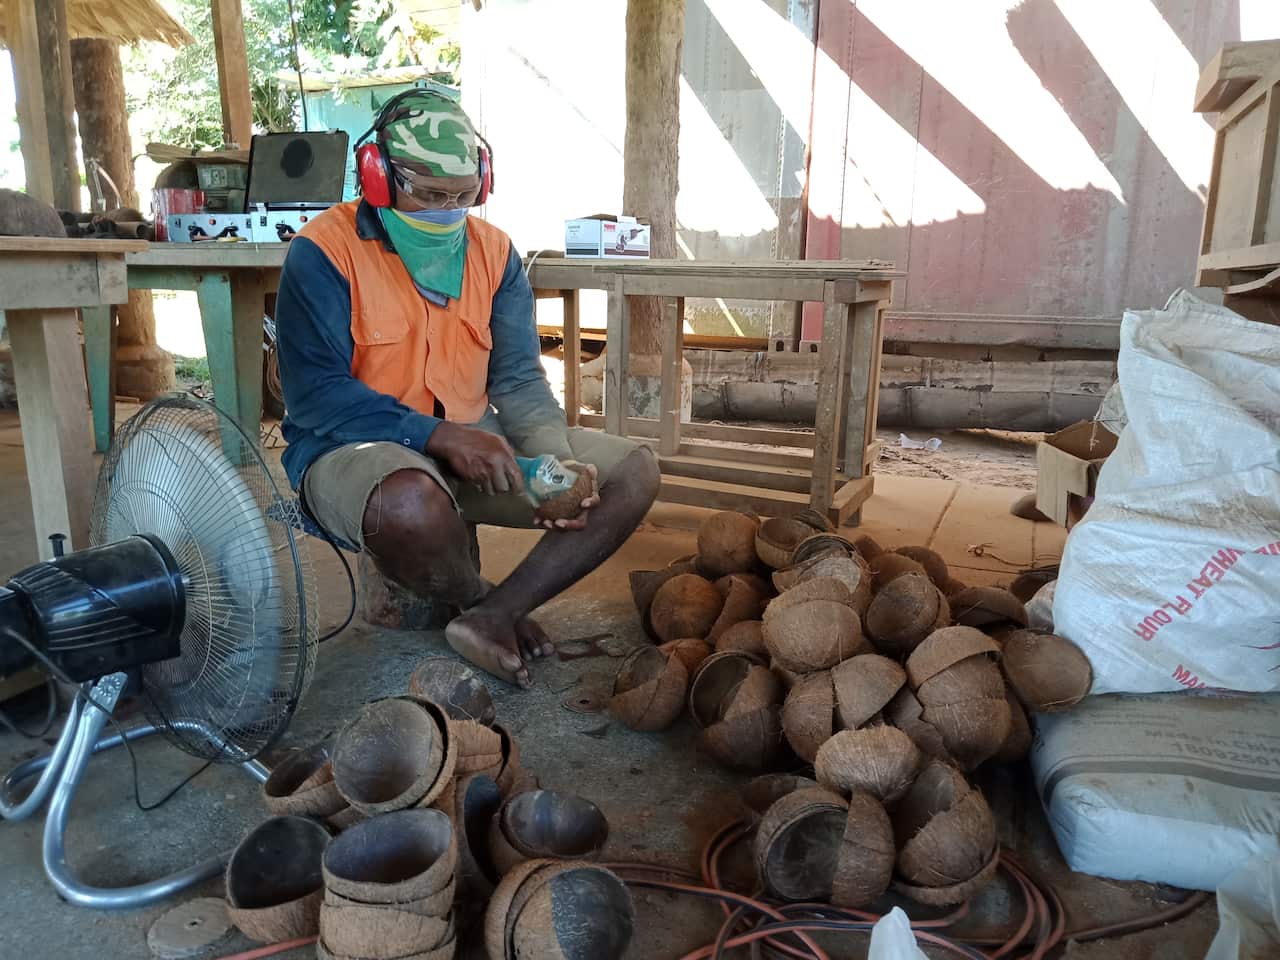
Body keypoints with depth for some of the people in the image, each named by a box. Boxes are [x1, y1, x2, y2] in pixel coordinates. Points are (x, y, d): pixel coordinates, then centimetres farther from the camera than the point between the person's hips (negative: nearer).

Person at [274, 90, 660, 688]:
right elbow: (315, 396, -17)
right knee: (414, 505, -42)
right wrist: (439, 436, -28)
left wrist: (557, 464, -18)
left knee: (634, 473, -7)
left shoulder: (493, 252, 5)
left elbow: (519, 380, 1)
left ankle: (490, 617, -14)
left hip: (473, 440, 6)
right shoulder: (324, 253, -11)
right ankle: (483, 603, -6)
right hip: (355, 447, -5)